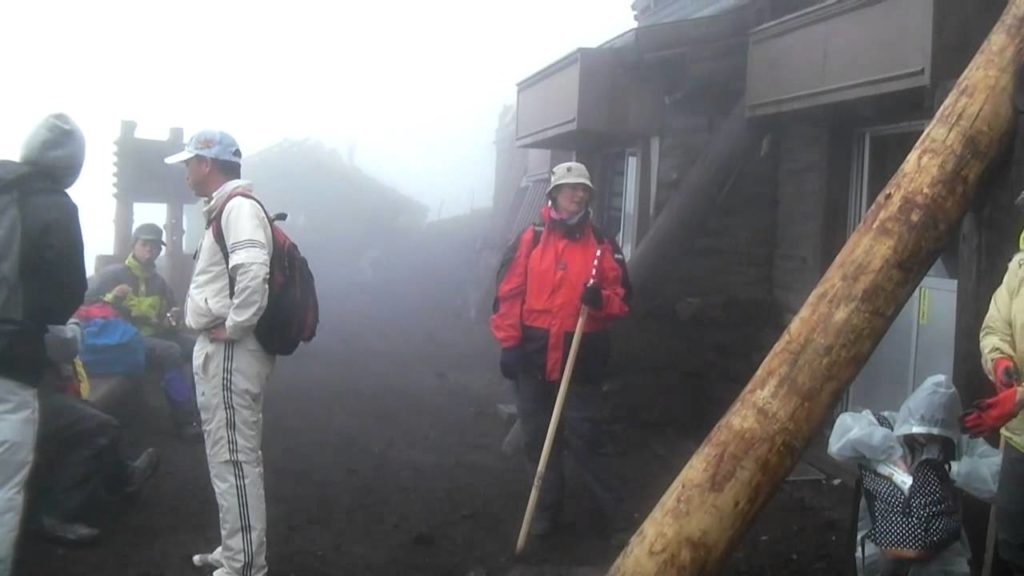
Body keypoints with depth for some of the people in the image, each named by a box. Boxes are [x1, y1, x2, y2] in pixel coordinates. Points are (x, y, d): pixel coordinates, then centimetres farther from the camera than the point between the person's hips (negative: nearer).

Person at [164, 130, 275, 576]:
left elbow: (252, 270, -31)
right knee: (227, 456, 17)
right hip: (218, 349, 11)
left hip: (230, 351, -11)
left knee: (234, 459, -6)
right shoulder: (224, 209, 19)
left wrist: (233, 325, -23)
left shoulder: (239, 206, -15)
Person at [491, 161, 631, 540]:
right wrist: (509, 344, -6)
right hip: (534, 354, 1)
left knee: (585, 435, -1)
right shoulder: (530, 240, 2)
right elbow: (508, 293, -1)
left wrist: (602, 300, -17)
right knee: (537, 436, 10)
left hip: (582, 357, -1)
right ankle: (546, 508, 24)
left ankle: (613, 508, 12)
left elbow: (621, 297, 5)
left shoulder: (602, 246, 4)